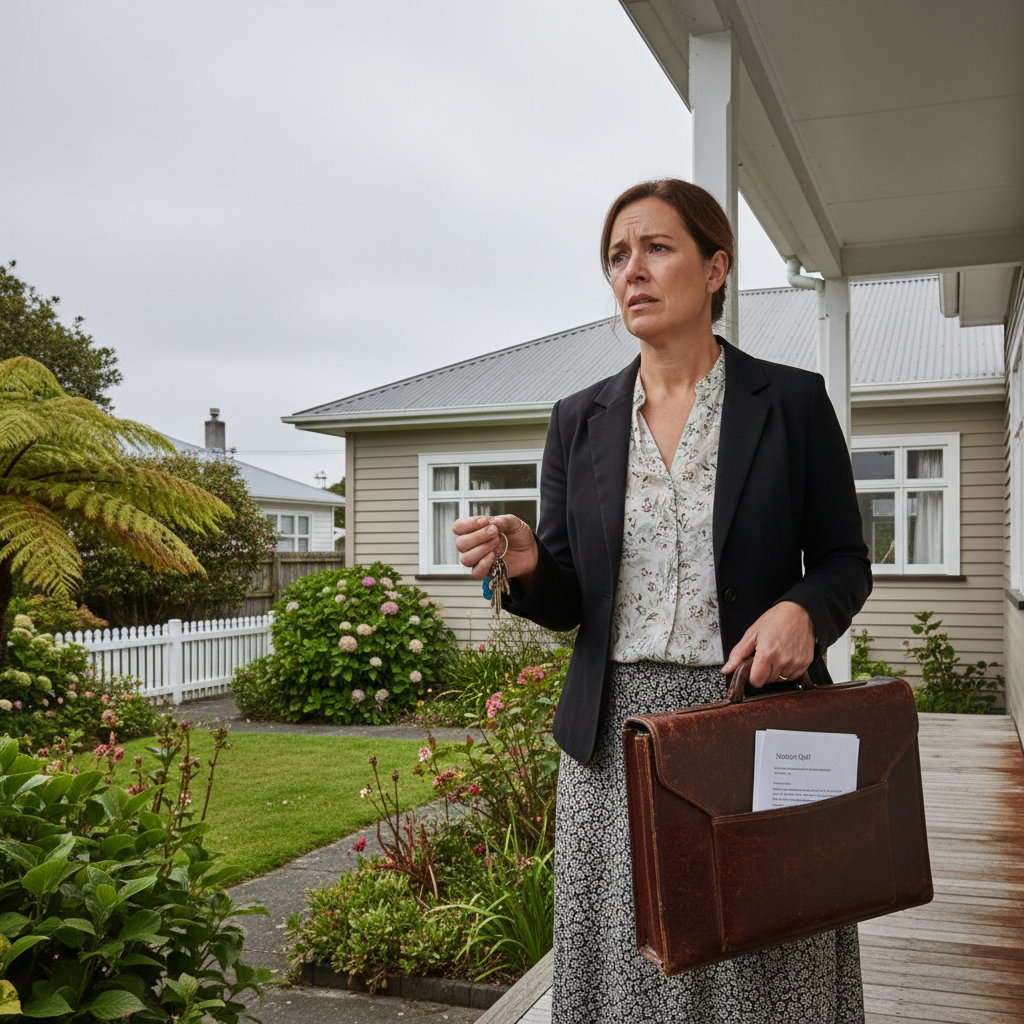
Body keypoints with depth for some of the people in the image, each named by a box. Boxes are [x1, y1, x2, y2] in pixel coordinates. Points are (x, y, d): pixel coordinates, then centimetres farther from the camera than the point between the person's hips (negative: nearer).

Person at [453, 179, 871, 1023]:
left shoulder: (793, 401, 1)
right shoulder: (579, 421, 7)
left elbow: (845, 560, 6)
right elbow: (567, 601, 9)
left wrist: (804, 611, -16)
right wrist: (526, 565, -14)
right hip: (618, 738, 2)